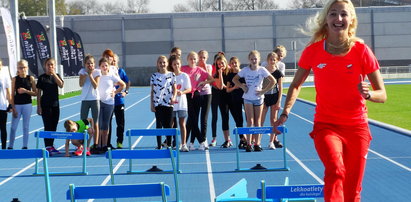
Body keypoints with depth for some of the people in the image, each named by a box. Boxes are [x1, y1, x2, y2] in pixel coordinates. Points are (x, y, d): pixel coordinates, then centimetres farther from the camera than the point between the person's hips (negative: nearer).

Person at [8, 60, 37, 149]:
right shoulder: (15, 79, 0)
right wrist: (13, 108, -6)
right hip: (17, 105, 0)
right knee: (13, 127, 1)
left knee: (26, 127, 5)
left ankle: (25, 146, 12)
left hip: (27, 105, 0)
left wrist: (26, 91, -15)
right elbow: (12, 94, -1)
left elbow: (35, 93, 1)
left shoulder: (31, 78, 0)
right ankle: (10, 146, 9)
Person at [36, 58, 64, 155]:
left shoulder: (57, 76, 7)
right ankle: (48, 147, -4)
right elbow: (38, 92, -3)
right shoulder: (42, 77, -3)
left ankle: (51, 145, 17)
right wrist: (38, 106, -7)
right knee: (47, 126, -5)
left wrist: (54, 74, -16)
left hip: (55, 104, 4)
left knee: (54, 126, 8)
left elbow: (61, 85, -12)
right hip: (45, 105, -4)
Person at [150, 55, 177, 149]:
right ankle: (159, 145, 10)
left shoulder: (171, 75, 5)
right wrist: (151, 104, 3)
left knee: (168, 125, -1)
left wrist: (174, 97, -13)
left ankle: (169, 145, 9)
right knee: (159, 124, 4)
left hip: (168, 103, 0)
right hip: (158, 103, 1)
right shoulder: (154, 76, 6)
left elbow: (174, 88, 6)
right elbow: (152, 91, 8)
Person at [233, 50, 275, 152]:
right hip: (248, 98, 0)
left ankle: (257, 143, 11)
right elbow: (235, 79, 7)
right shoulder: (245, 70, -2)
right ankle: (249, 144, -6)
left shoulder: (262, 70, -5)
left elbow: (273, 81, -6)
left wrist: (264, 90, -9)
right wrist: (242, 86, -6)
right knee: (250, 122, -6)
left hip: (258, 97, 0)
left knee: (257, 122, 6)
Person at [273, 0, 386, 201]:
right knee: (335, 170, -30)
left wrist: (368, 94, -26)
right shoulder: (313, 51, -6)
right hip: (326, 125, -1)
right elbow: (296, 84, 9)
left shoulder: (362, 51, -8)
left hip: (357, 127, 1)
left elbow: (382, 95, -3)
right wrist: (285, 113, -5)